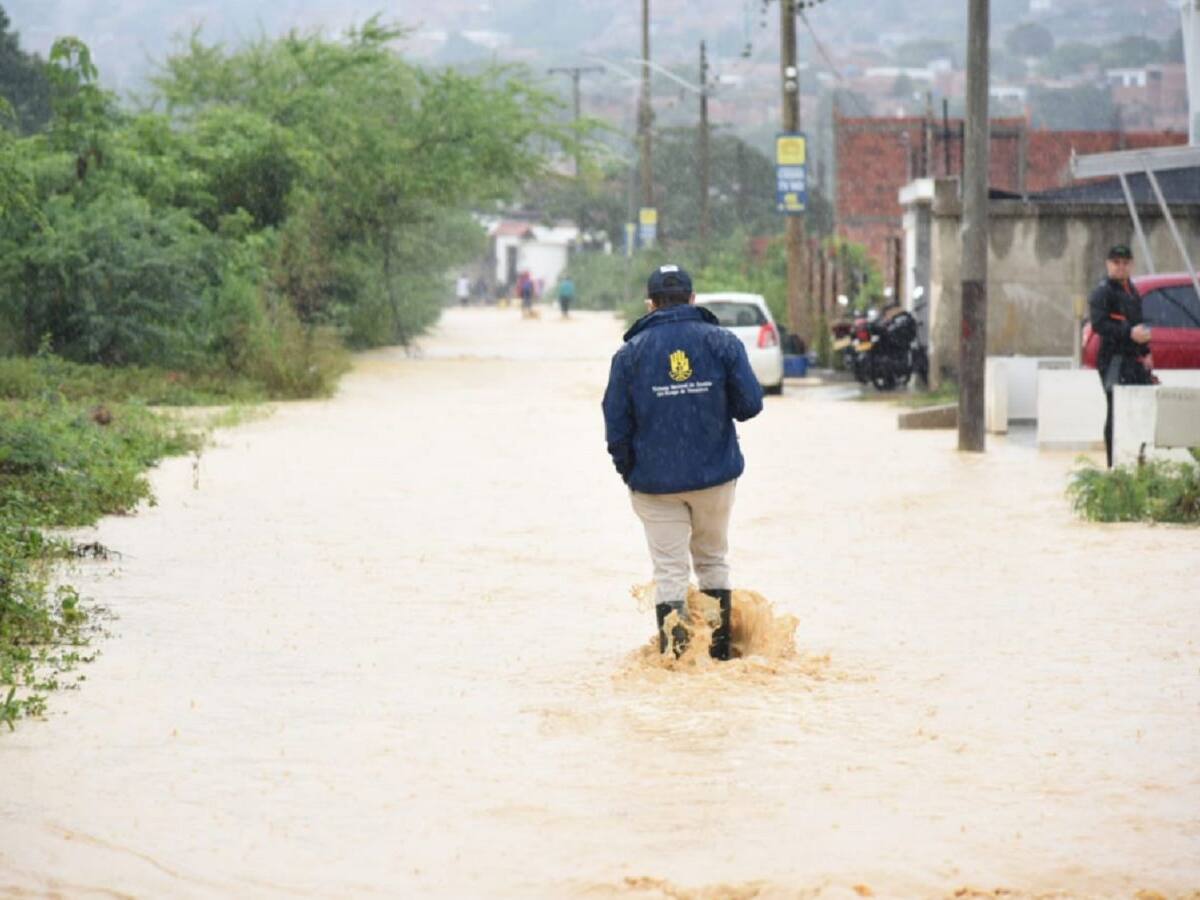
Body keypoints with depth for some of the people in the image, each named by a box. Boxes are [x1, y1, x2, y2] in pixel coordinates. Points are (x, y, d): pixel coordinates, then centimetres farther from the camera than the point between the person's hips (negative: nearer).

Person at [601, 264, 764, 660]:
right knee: (712, 559, 18)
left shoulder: (630, 352, -3)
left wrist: (628, 471, 9)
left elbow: (616, 424, -4)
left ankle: (675, 651, -11)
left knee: (669, 569, 1)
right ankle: (720, 646, 20)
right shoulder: (722, 342, -2)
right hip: (716, 476, 1)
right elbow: (750, 404, -5)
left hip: (655, 479, -1)